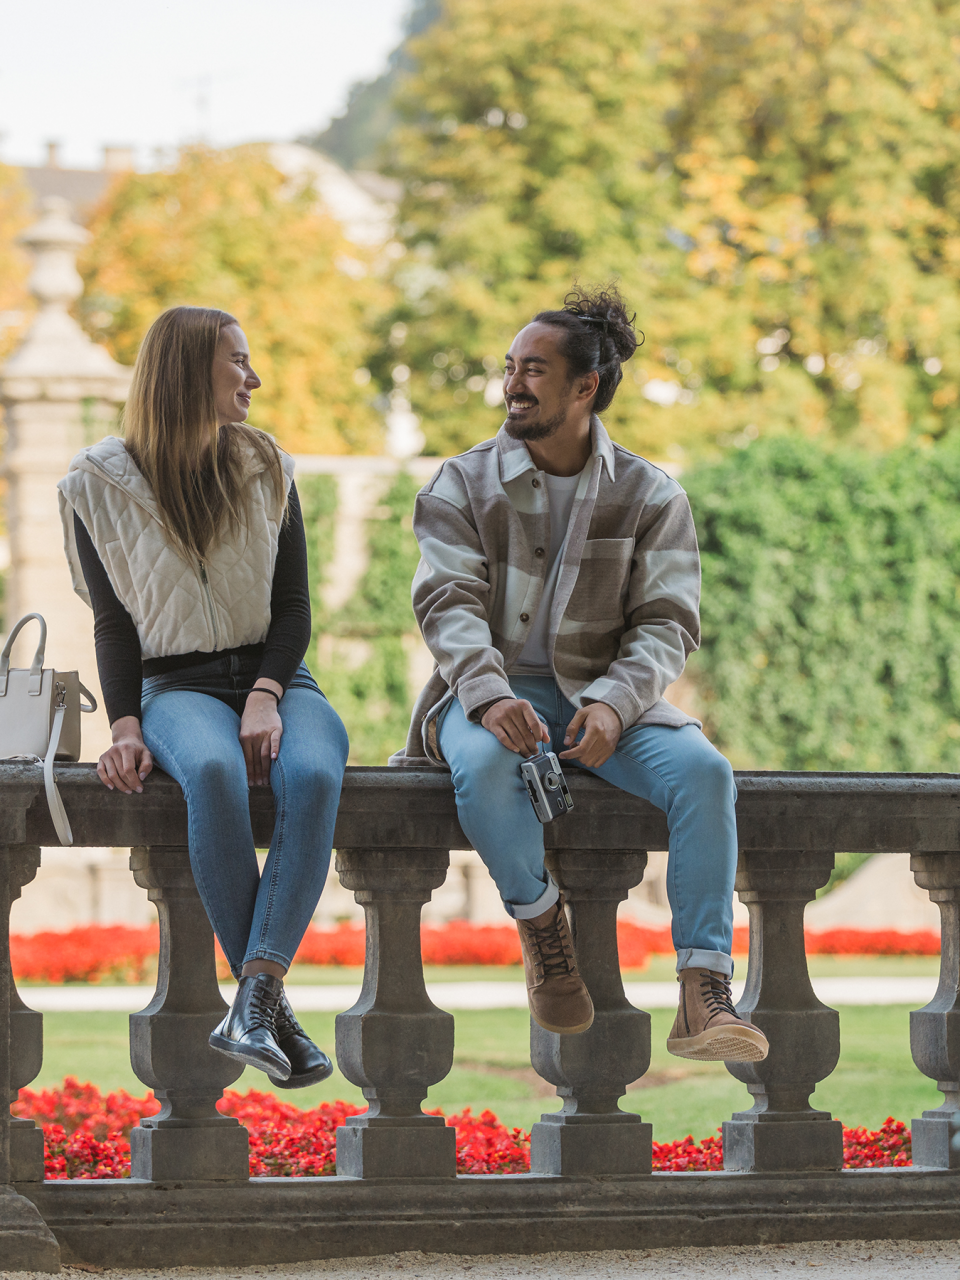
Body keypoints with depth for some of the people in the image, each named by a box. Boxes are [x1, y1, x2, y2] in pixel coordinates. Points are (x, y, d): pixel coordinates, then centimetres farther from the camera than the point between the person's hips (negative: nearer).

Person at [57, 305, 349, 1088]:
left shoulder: (265, 470, 12)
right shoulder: (102, 484, 4)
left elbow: (294, 607, 7)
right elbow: (113, 624, 5)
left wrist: (266, 696, -12)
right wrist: (125, 727, -12)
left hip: (275, 676, 2)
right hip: (178, 684, -2)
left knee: (313, 774, -35)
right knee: (214, 772, -40)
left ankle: (252, 1006, -43)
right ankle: (269, 1001, -36)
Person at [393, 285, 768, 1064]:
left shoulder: (650, 497, 6)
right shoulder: (463, 487, 5)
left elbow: (666, 622, 0)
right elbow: (448, 602, -6)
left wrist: (613, 703, -21)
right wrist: (489, 695, -27)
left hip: (603, 697, 1)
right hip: (493, 690, -1)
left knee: (702, 768, -30)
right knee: (485, 767, -39)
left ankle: (705, 997, -34)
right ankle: (540, 920, -11)